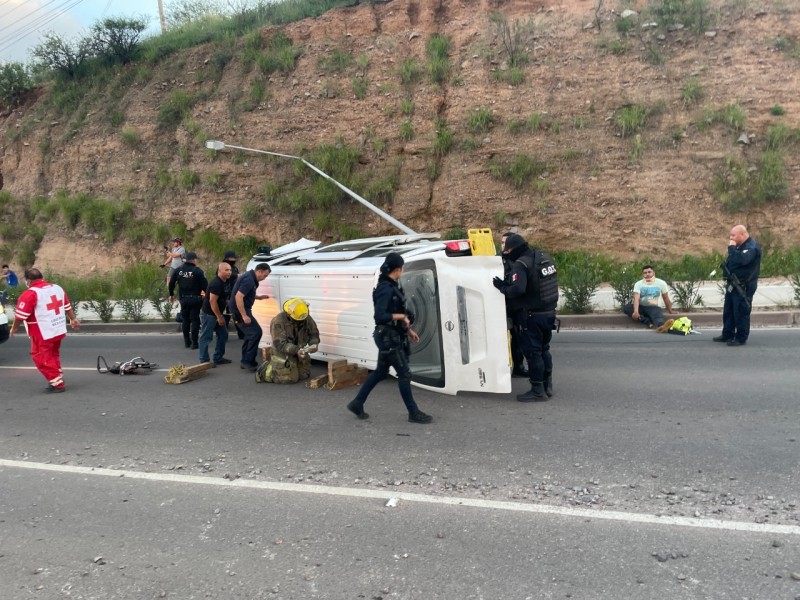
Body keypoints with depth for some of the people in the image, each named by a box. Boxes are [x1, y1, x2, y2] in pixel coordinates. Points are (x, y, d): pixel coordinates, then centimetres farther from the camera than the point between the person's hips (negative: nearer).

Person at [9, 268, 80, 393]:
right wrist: (73, 319, 29)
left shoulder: (29, 294, -16)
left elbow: (21, 315, -13)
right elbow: (67, 307, 16)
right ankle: (57, 379, 27)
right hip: (59, 330, 8)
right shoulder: (57, 288, 7)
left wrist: (14, 328, 4)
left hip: (43, 334, -8)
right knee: (53, 355, 22)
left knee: (41, 358, 4)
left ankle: (57, 384, 4)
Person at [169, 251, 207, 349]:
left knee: (185, 320, 17)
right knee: (195, 320, 1)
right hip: (195, 299, -4)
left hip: (183, 299, 4)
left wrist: (171, 294, 21)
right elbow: (205, 285, -14)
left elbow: (171, 283, 8)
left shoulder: (179, 269, 3)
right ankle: (194, 343, 0)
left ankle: (187, 341, 22)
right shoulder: (198, 271, -12)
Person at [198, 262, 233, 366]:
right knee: (206, 337, -1)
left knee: (223, 335, 13)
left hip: (217, 313, 10)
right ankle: (204, 361, 5)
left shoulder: (225, 282, 7)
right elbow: (212, 301, -25)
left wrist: (221, 315, 14)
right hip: (208, 314, -10)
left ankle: (218, 358, 22)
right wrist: (219, 316, -20)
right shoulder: (216, 284, -22)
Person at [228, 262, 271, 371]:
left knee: (250, 334, 16)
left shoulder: (250, 276, 11)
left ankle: (245, 361, 22)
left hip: (241, 309, 10)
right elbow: (238, 297, -28)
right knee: (256, 332, -11)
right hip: (240, 310, -10)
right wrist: (244, 315, -27)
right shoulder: (249, 280, -21)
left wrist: (259, 297, 14)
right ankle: (248, 361, -7)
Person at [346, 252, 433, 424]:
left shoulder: (392, 286, 10)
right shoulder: (385, 288, -20)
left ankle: (357, 403, 26)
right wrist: (402, 316, -17)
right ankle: (414, 413, 11)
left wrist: (408, 329, 18)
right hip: (388, 338, -10)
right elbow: (379, 316, -27)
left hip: (392, 336, 10)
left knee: (380, 372, 17)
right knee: (404, 373, -1)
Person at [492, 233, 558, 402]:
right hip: (549, 312, 9)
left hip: (532, 316, -8)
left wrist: (503, 287, -13)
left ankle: (538, 390, 6)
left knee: (533, 352, 1)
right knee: (544, 350, 19)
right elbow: (543, 284, 13)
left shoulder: (521, 264, -18)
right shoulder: (544, 257, 9)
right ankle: (547, 387, 26)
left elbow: (518, 289, -30)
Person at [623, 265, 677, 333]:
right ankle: (649, 322, -39)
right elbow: (636, 299, -20)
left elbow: (666, 298, 10)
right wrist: (636, 311, -38)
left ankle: (662, 326, -75)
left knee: (657, 314, -38)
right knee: (626, 308, -30)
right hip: (640, 307, 1)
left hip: (653, 307, -1)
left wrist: (670, 311, 17)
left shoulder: (661, 283, -1)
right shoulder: (638, 284, -5)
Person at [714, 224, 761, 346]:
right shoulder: (740, 246, 15)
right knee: (728, 311, 15)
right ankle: (727, 335, 24)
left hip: (743, 287, -10)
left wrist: (732, 248, -24)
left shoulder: (752, 247, -18)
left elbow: (740, 260, -35)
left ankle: (741, 338, 3)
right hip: (733, 285, 10)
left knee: (741, 313, -4)